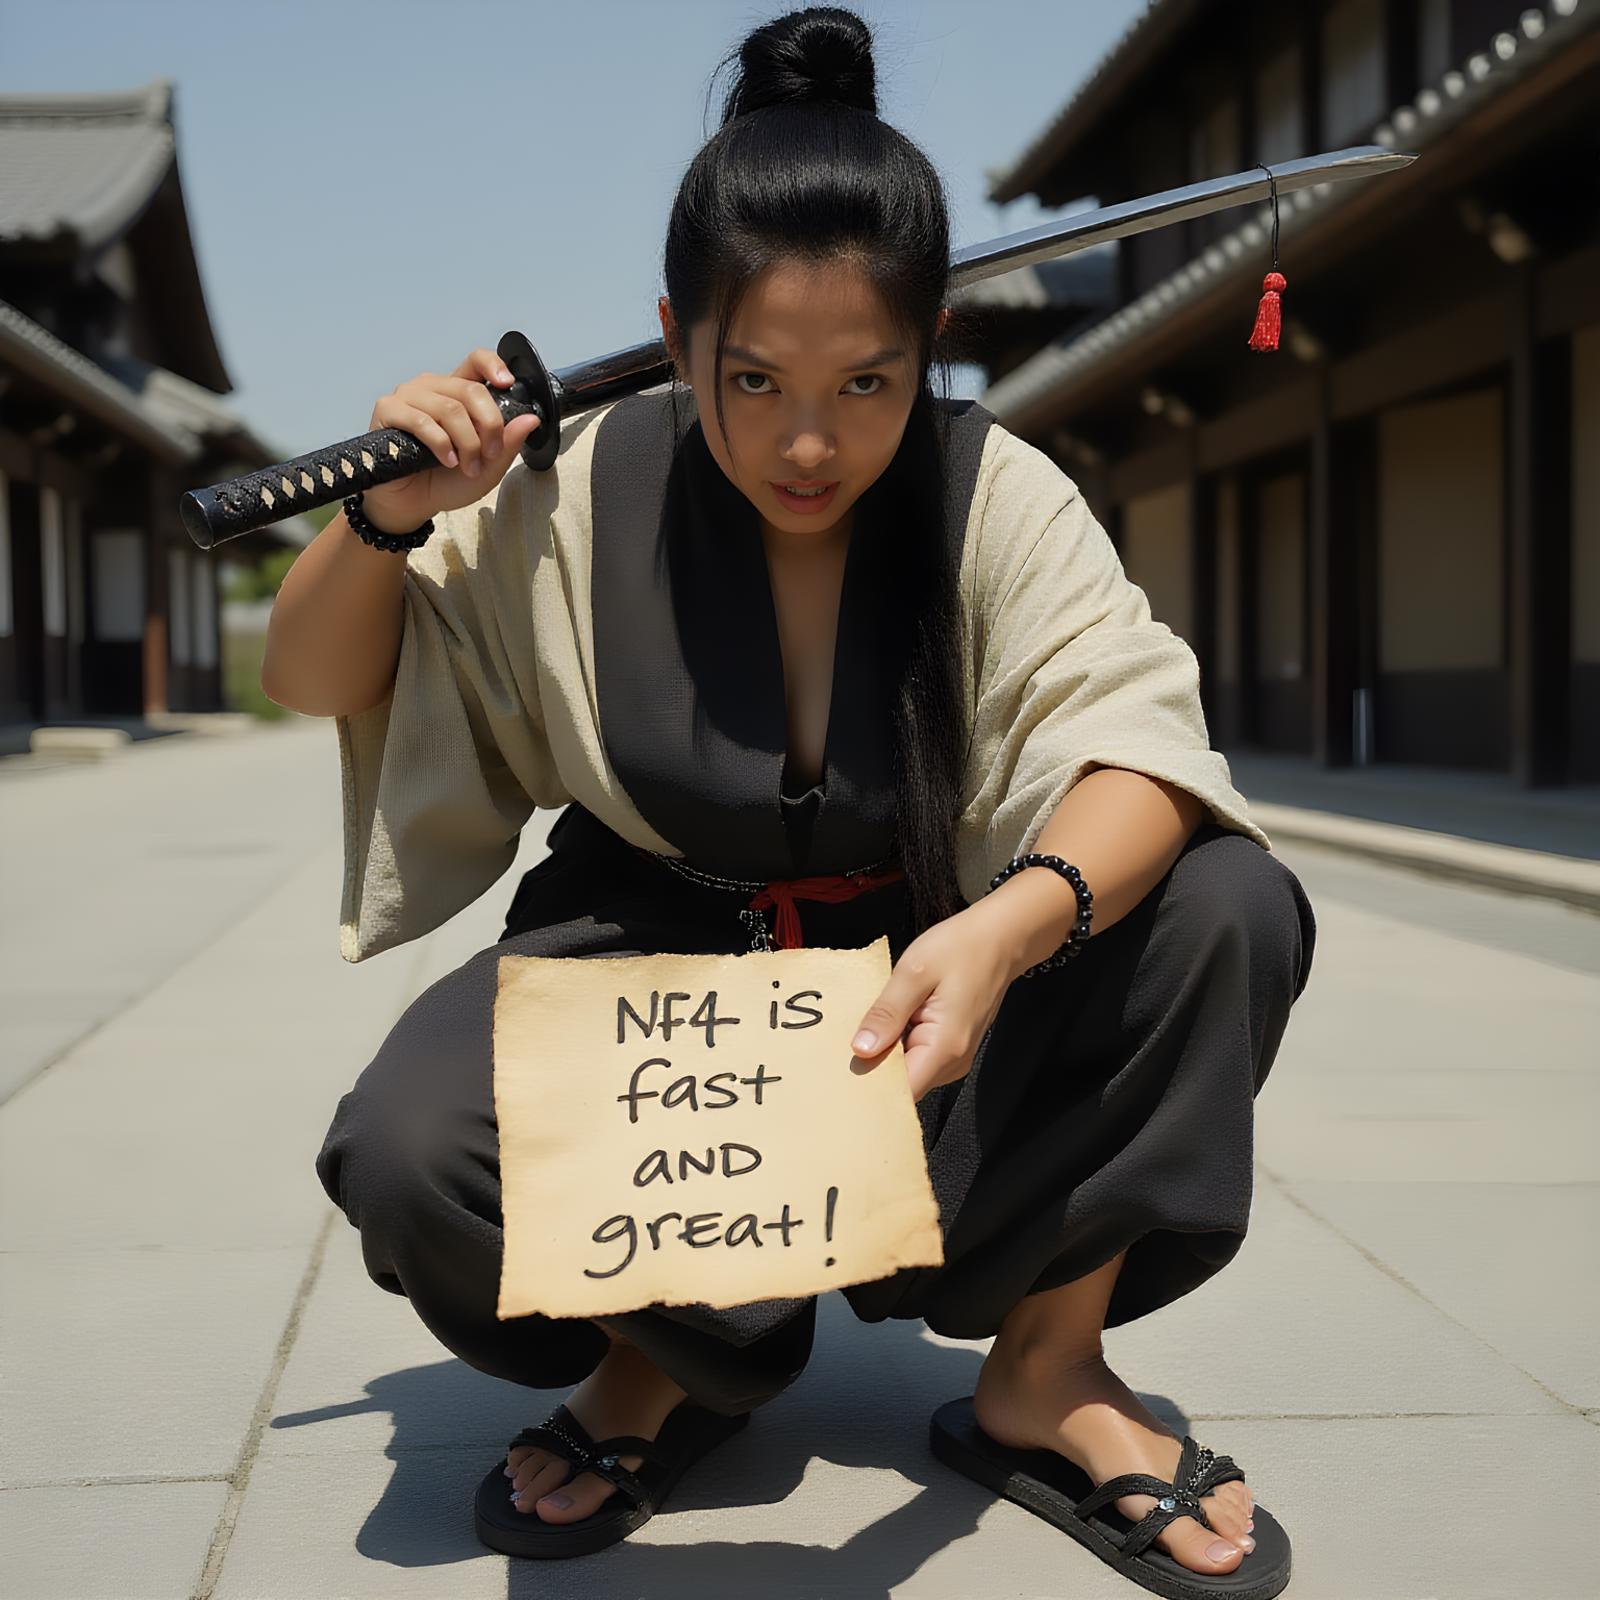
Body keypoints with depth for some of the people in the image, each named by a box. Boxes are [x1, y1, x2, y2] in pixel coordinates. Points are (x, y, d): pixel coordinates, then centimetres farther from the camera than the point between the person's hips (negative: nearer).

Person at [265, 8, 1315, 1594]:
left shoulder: (993, 495, -12)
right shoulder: (583, 495, -10)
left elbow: (1135, 736, -26)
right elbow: (308, 680, 0)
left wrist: (1016, 923, -47)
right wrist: (384, 520, -21)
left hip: (922, 981, 1)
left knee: (1228, 911, -25)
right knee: (411, 1152, -31)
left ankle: (1049, 1375, -7)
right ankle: (665, 1358, 4)